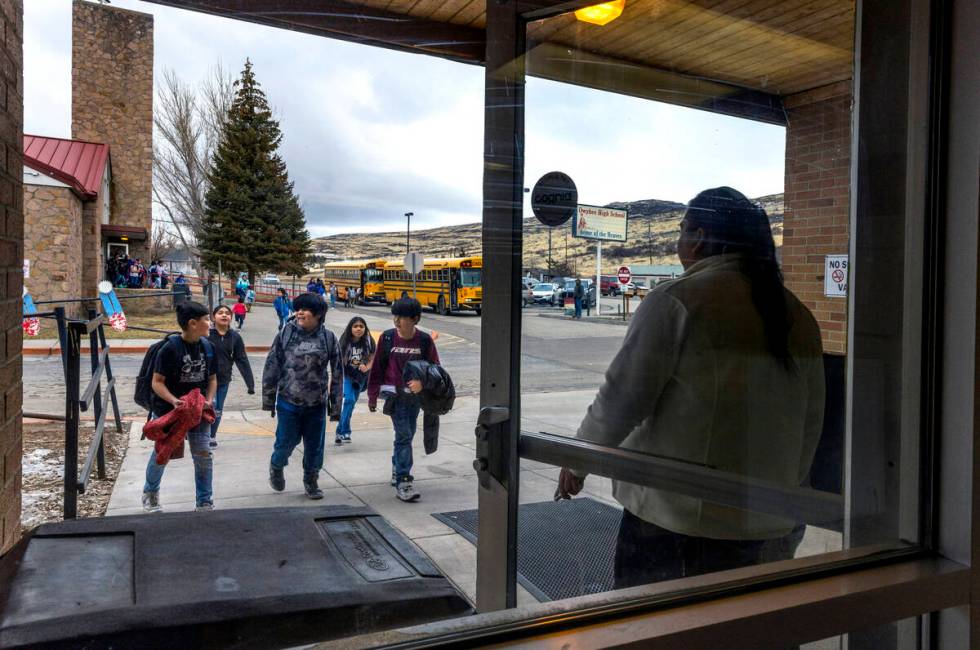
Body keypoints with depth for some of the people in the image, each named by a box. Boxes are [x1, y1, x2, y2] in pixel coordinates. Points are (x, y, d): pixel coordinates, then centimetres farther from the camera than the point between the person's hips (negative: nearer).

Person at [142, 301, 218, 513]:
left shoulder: (207, 347, -3)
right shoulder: (170, 348, -19)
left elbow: (212, 379, 7)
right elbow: (157, 382, -16)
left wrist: (208, 401, -8)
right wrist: (173, 401, -29)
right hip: (168, 410, -4)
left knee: (204, 455, 1)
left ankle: (205, 501, 15)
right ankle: (150, 493, 40)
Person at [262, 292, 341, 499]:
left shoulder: (328, 337, -3)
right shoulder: (286, 333, -5)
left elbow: (336, 370, 3)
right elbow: (272, 366, -1)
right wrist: (269, 399, 0)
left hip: (316, 404, 1)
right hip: (288, 402, -1)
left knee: (315, 445, 11)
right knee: (286, 442, 7)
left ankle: (311, 480, 33)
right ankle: (276, 467, 40)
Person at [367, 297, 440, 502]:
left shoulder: (424, 340, -4)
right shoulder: (387, 337, -5)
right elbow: (377, 367, 1)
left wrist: (422, 382, -18)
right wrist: (372, 396, 4)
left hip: (415, 395, 3)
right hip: (394, 394, -3)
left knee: (407, 434, 15)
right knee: (403, 435, -11)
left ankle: (397, 470, 36)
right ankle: (403, 481, -9)